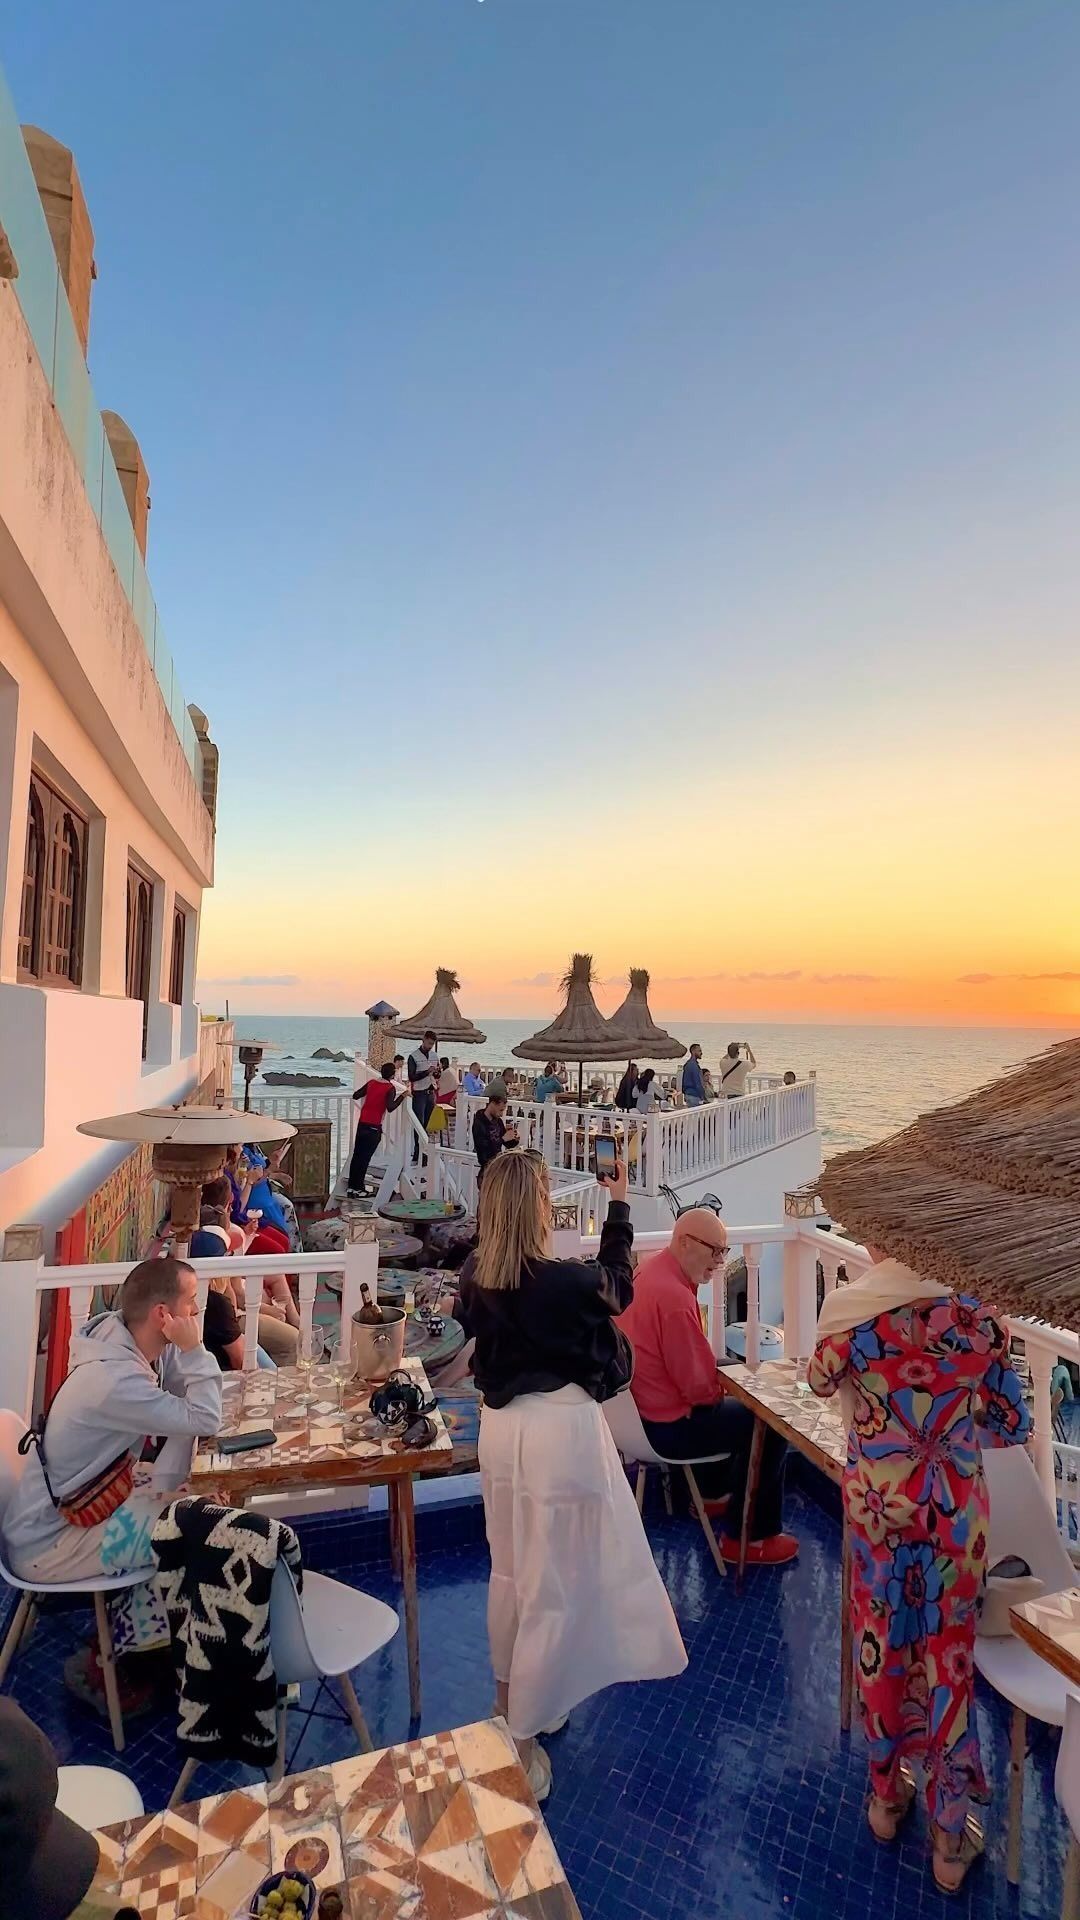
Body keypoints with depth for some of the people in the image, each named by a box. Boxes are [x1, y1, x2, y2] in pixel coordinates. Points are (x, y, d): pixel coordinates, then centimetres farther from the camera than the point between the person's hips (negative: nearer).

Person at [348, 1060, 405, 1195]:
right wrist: (403, 1096, -14)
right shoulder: (390, 1088, -9)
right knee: (365, 1157, 1)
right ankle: (358, 1187, 5)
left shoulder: (371, 1082, 7)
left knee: (356, 1154, 11)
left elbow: (355, 1096, 11)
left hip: (362, 1123, 6)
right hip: (374, 1127, -6)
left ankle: (351, 1185, 17)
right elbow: (390, 1108, -21)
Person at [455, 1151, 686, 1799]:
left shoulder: (477, 1277, -9)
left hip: (501, 1427, 6)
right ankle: (521, 1741, 20)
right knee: (553, 1588, 10)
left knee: (510, 1573, 25)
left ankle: (510, 1702, 45)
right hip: (562, 1430, -6)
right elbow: (618, 1287, -1)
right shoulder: (566, 1280, -22)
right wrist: (620, 1205, 8)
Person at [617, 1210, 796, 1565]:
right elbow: (699, 1386, -24)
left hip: (639, 1406, 10)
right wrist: (720, 1387, -4)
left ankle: (713, 1494, 44)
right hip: (666, 1426, -10)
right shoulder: (675, 1297, -30)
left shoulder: (649, 1270, 0)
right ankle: (746, 1537, 13)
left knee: (732, 1406, 30)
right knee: (770, 1426, 1)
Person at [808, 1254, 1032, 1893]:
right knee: (949, 1651, 16)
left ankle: (887, 1794, 41)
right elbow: (1012, 1424, -5)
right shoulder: (975, 1311, -17)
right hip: (954, 1504, 0)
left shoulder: (846, 1309, -17)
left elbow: (822, 1382, 5)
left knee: (882, 1638, 20)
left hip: (877, 1500, 0)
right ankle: (950, 1836, 32)